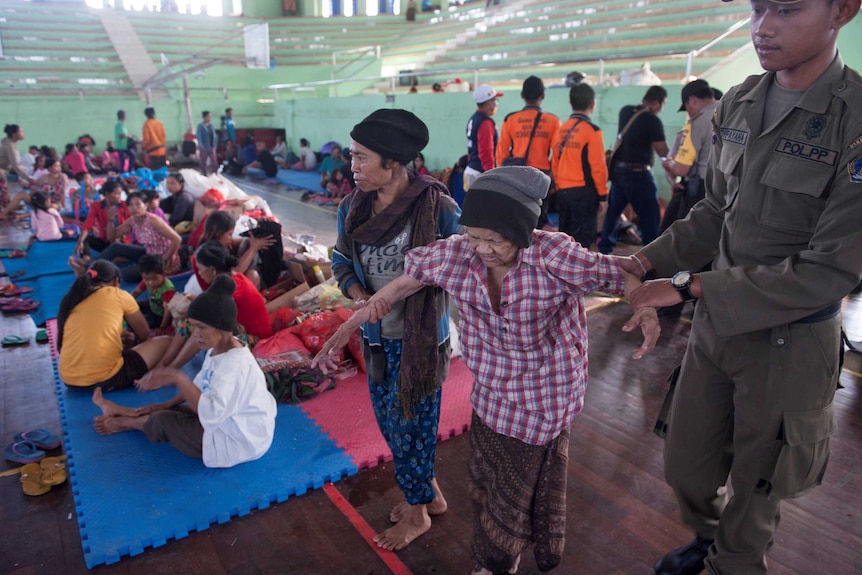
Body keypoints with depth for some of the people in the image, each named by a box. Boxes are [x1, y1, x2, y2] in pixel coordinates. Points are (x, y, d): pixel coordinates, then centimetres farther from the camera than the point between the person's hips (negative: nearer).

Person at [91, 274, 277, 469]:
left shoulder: (234, 363, -30)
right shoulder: (219, 349, 2)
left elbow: (211, 413, -38)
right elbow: (201, 387, 15)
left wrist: (177, 377, -36)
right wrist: (165, 405, 9)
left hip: (237, 441, -8)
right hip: (228, 422, 8)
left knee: (163, 421, 1)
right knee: (168, 412, 13)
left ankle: (126, 422, 30)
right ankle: (122, 412, 37)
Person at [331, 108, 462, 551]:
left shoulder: (436, 207, -20)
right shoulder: (352, 207, -3)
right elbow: (341, 262, 5)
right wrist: (361, 298, -14)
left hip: (420, 336, -6)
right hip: (376, 335, 6)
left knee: (411, 422, 10)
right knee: (388, 420, 19)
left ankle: (416, 512, 36)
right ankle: (430, 493, 43)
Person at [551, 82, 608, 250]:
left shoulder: (560, 130, 6)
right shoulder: (591, 130, -11)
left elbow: (555, 164, 10)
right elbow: (598, 167, -13)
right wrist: (603, 194, -4)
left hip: (563, 192, 6)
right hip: (584, 192, -6)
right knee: (582, 240, -1)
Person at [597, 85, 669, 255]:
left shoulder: (625, 111, 6)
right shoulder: (653, 120, -14)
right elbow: (663, 152, -13)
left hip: (618, 169, 7)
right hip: (638, 172, -7)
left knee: (612, 210, 18)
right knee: (650, 216, 1)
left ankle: (604, 247, 26)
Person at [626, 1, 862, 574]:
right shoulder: (737, 104, 0)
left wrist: (689, 287, -21)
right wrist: (645, 260, -2)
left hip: (788, 341, -5)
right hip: (715, 323, 5)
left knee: (754, 492, 16)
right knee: (685, 466, 20)